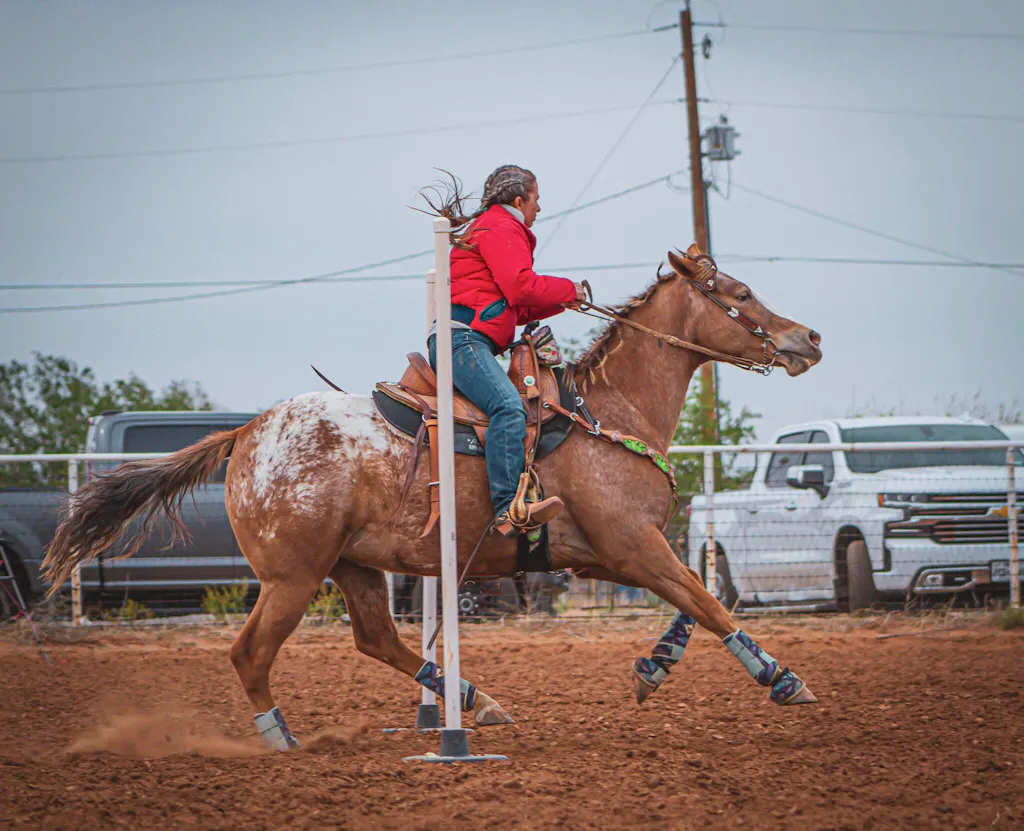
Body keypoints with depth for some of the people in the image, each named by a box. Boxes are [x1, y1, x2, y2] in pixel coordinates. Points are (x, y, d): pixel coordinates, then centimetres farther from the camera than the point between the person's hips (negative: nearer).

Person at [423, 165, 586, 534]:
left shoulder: (487, 227, 33)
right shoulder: (501, 229, 0)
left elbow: (513, 308, 31)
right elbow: (521, 287, -15)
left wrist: (559, 303, 23)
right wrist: (568, 290, 0)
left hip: (463, 340, 12)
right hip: (462, 338, -12)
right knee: (508, 406, -30)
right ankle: (508, 510, -45)